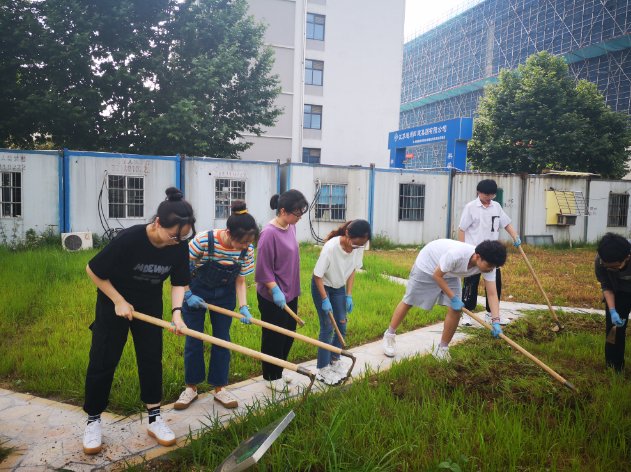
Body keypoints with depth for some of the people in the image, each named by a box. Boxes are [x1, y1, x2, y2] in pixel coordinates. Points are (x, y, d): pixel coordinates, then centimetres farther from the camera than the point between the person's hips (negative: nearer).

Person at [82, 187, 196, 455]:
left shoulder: (179, 245, -20)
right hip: (114, 303, -3)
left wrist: (177, 312, -23)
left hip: (150, 306, 4)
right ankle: (93, 420, 24)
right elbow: (93, 270, -18)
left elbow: (178, 282, -7)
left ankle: (154, 419, 20)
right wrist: (119, 301, -17)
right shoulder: (129, 239, -32)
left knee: (152, 359, 7)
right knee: (103, 362, 4)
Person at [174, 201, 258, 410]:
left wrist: (243, 307, -20)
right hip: (196, 291, -2)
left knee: (222, 340, 6)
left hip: (224, 295, 3)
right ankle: (191, 387, 22)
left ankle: (219, 388, 20)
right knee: (193, 340, 4)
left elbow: (240, 281, -9)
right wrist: (187, 295, -17)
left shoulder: (247, 250, -20)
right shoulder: (203, 240, -31)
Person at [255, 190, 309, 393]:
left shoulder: (290, 227, 1)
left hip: (290, 294, 8)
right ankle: (272, 377, 26)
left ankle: (278, 372, 36)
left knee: (288, 335, 18)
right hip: (273, 297, -8)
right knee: (274, 338, 8)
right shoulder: (269, 233, -22)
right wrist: (276, 291, -24)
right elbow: (264, 269, -19)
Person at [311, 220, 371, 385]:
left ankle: (334, 360, 27)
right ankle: (322, 369, 8)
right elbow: (318, 275, -24)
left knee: (342, 325, 8)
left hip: (339, 287, 6)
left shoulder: (359, 247, -19)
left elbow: (352, 271, -3)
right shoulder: (330, 247, -35)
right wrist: (325, 299, -22)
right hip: (322, 286, -5)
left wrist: (349, 296, -4)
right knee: (327, 328, -5)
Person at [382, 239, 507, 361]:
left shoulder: (487, 263, -26)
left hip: (450, 274, 5)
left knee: (456, 310, -8)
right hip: (428, 262, -5)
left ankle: (442, 349, 10)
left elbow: (492, 294, -24)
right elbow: (437, 275, -27)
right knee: (408, 302, 6)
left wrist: (495, 321, -34)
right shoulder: (456, 255, -43)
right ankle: (389, 335, 27)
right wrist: (453, 298, -25)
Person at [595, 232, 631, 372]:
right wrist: (612, 311, -27)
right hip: (618, 293, 2)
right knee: (614, 327, 1)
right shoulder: (599, 262, -32)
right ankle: (614, 367, 15)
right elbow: (606, 287, -17)